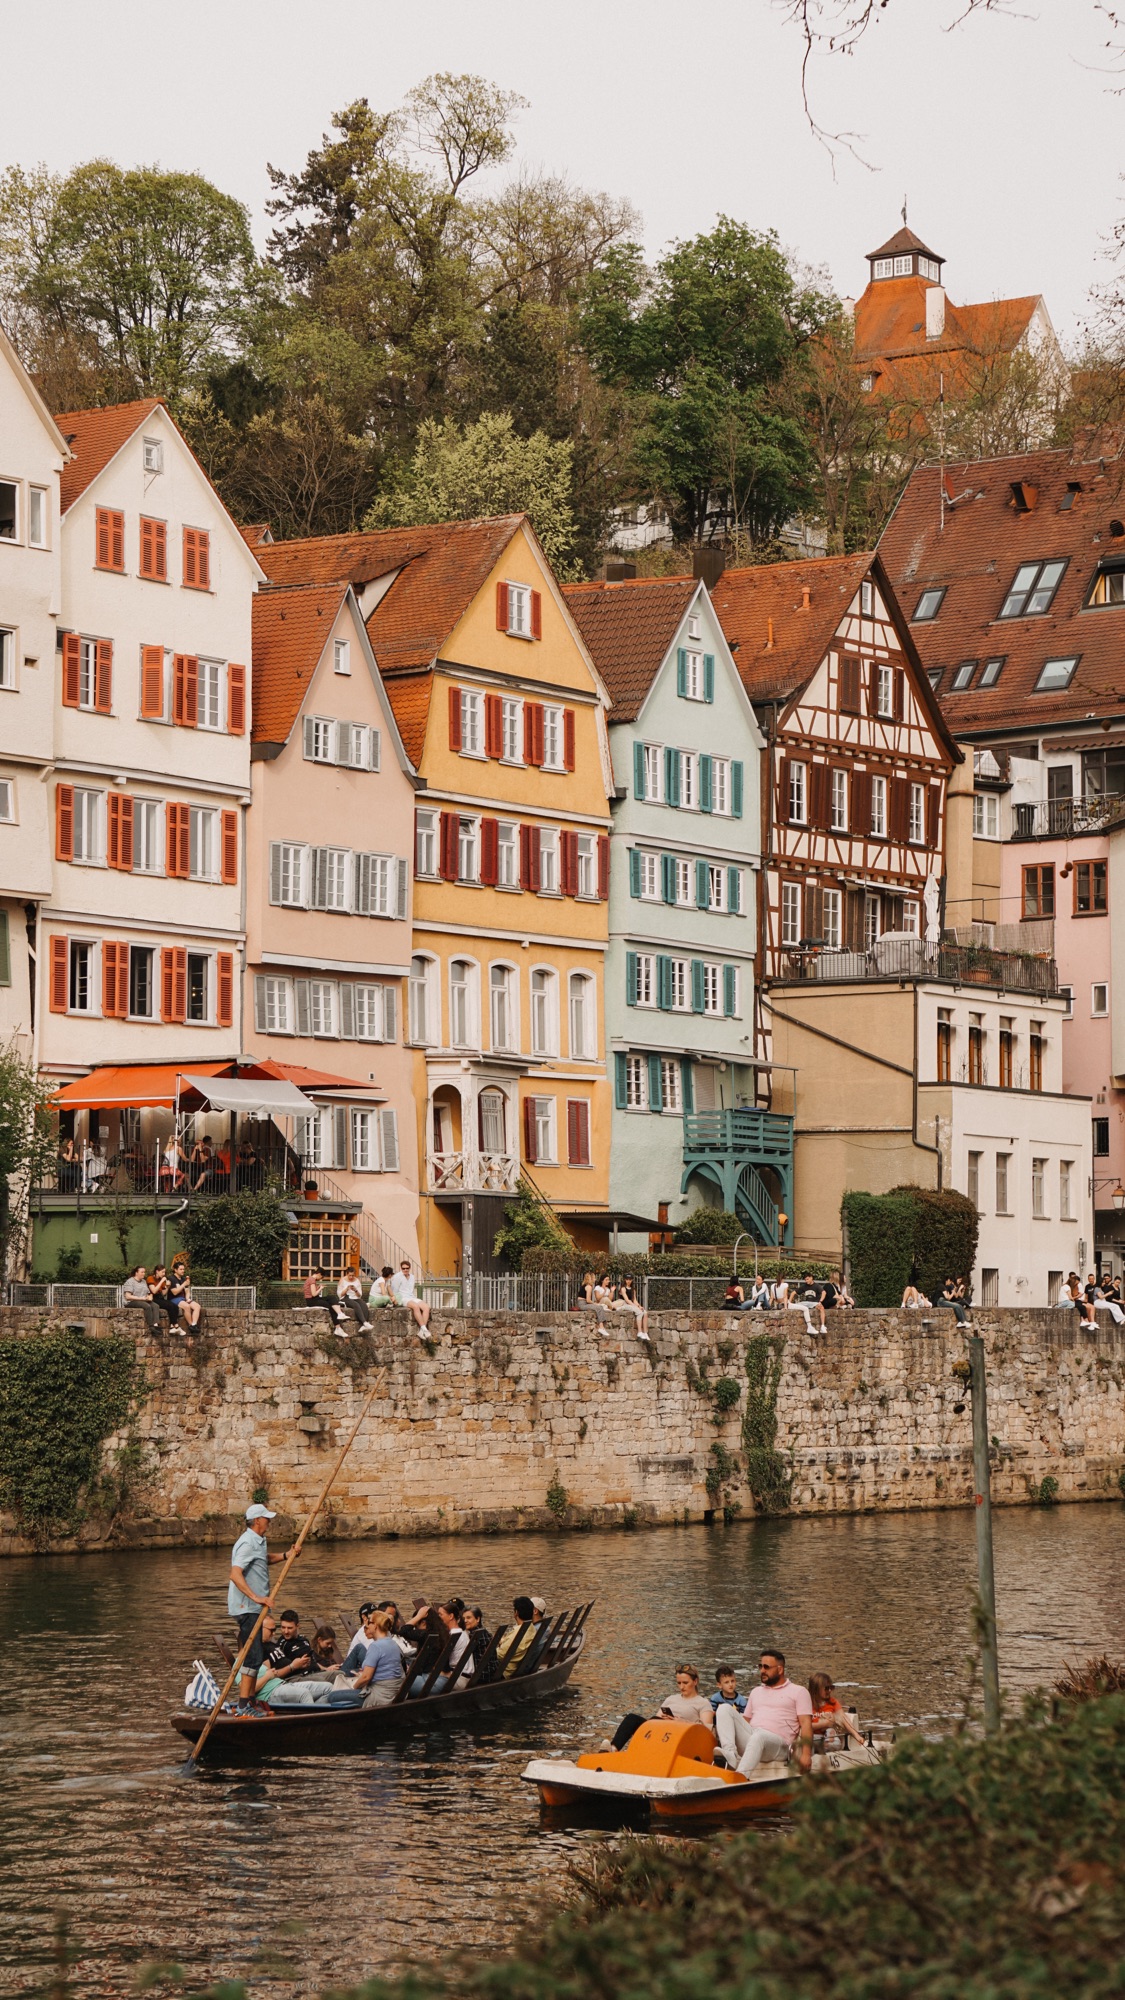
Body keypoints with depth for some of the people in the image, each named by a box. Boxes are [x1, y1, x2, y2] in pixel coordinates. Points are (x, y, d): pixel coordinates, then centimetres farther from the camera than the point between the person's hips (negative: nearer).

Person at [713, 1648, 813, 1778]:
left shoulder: (798, 1692, 12)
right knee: (725, 1709, -15)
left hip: (777, 1743, -6)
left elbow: (806, 1724, 2)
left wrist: (806, 1754, -13)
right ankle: (732, 1758, -35)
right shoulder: (756, 1692, 30)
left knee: (758, 1736, -41)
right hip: (749, 1740, 6)